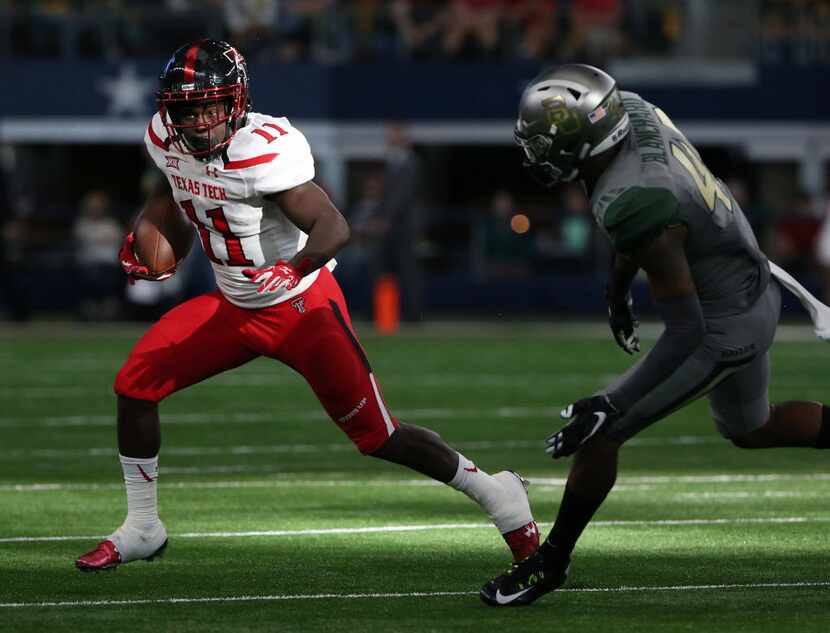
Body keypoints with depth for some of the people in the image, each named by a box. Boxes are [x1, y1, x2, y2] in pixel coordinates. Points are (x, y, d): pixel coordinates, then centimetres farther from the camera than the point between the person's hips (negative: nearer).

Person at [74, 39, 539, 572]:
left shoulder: (265, 147, -28)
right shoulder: (166, 139, -7)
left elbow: (334, 228, -34)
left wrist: (291, 269, -51)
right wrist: (144, 238, 4)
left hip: (303, 306, -6)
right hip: (233, 307, 6)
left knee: (376, 436, -2)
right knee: (135, 386, -5)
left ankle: (494, 492, 18)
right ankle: (142, 529, 10)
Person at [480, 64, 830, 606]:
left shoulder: (639, 211, -36)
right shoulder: (635, 113, -12)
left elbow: (686, 332, -31)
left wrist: (613, 408, -30)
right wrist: (618, 286, 19)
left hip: (724, 331, -9)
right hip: (756, 292, 9)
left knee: (599, 435, 0)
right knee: (751, 429, 31)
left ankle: (551, 562, 16)